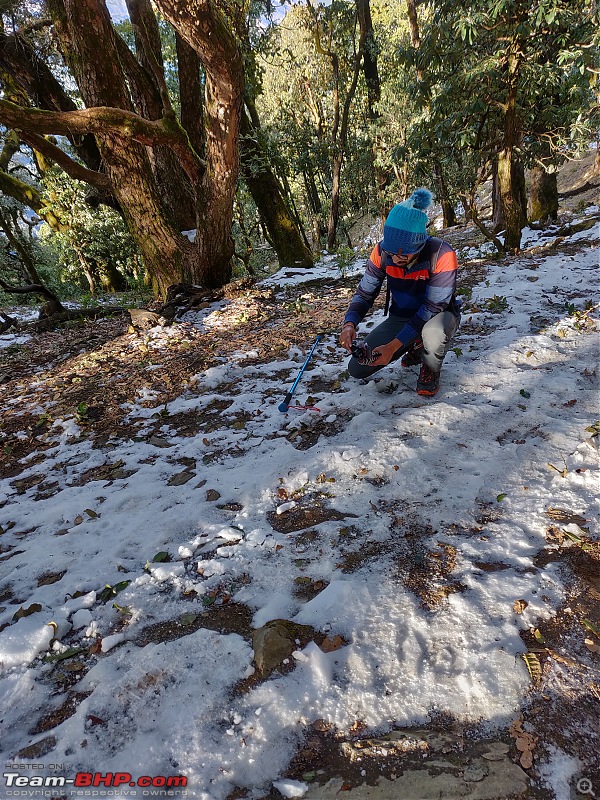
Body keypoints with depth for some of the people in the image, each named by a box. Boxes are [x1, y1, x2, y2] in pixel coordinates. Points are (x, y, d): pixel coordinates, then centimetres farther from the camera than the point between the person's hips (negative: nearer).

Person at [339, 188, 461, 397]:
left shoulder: (441, 254, -29)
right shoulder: (382, 252, -17)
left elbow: (432, 308, -27)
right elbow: (365, 293, -8)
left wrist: (394, 345, -33)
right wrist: (349, 323, -30)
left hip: (436, 316, -4)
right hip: (401, 317, 4)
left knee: (434, 332, -43)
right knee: (357, 369, -8)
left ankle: (430, 371, -6)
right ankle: (415, 347, 15)